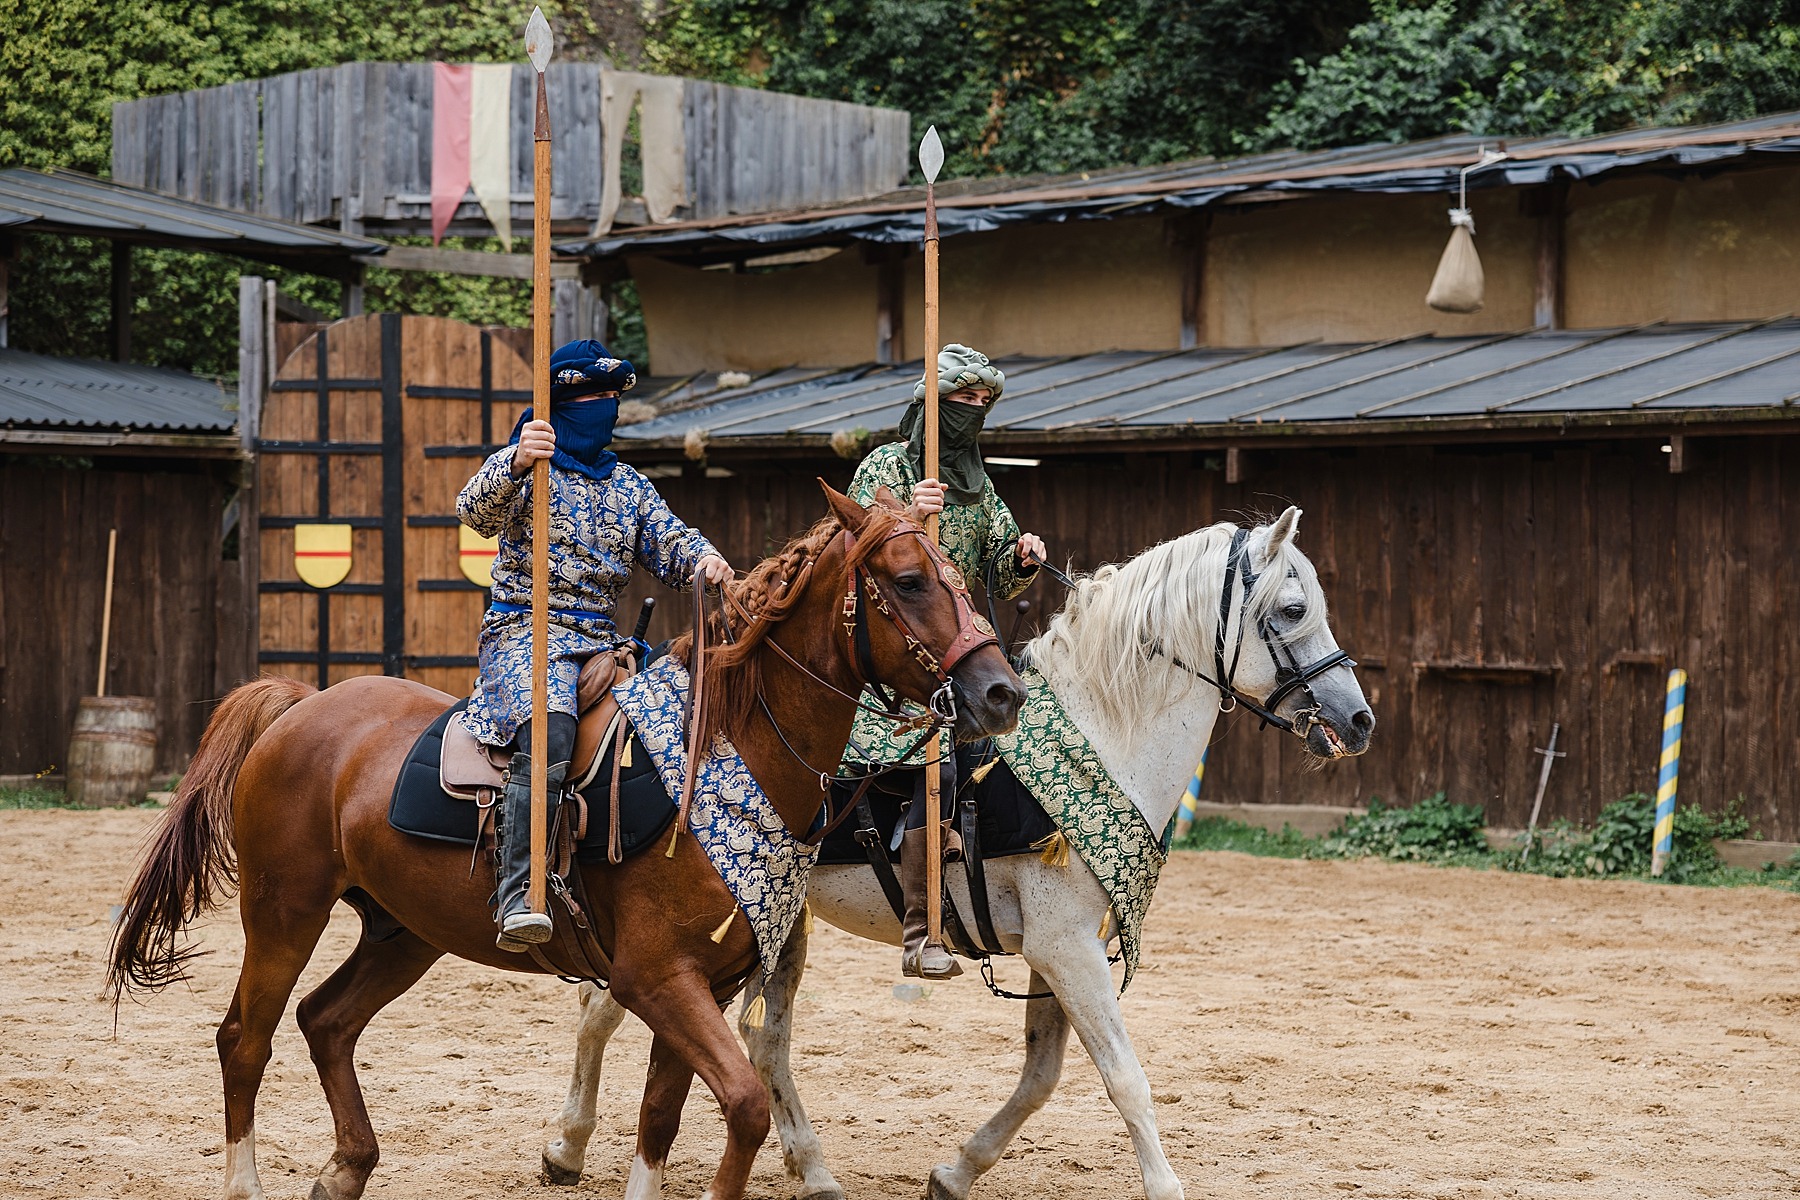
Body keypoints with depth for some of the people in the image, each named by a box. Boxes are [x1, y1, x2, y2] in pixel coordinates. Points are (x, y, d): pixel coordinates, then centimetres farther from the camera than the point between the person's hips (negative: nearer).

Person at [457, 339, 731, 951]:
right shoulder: (526, 467, 3)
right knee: (549, 733, -35)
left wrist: (703, 558, -12)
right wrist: (516, 464, -38)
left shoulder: (628, 485, 21)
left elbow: (670, 542, 13)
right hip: (526, 629, -6)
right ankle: (519, 894, -41)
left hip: (604, 640, 6)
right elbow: (476, 509, -17)